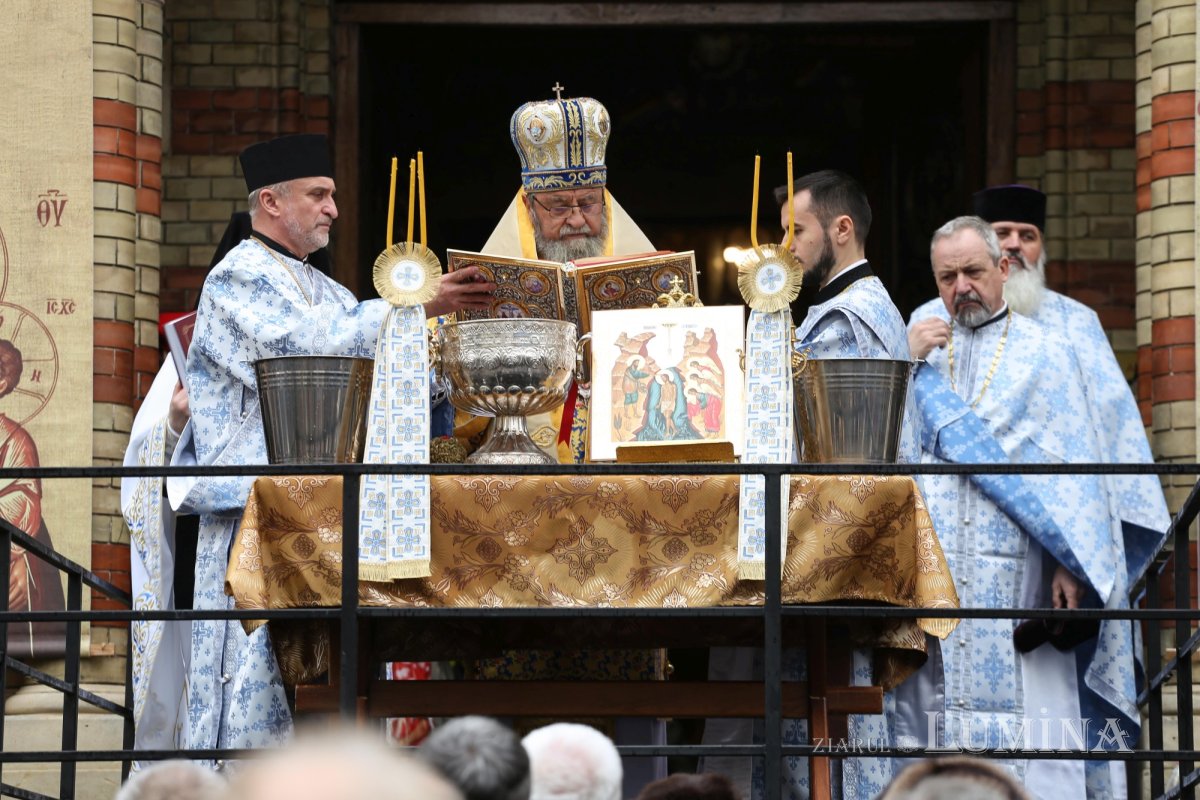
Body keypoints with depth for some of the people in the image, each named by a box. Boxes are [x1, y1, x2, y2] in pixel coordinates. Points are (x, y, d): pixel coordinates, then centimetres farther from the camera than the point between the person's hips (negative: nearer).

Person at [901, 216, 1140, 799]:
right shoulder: (920, 356, 16)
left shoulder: (1044, 353, 8)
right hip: (930, 572, 3)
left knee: (1022, 727, -9)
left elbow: (1074, 464, 1)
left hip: (1017, 578, -3)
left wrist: (1070, 564, -8)